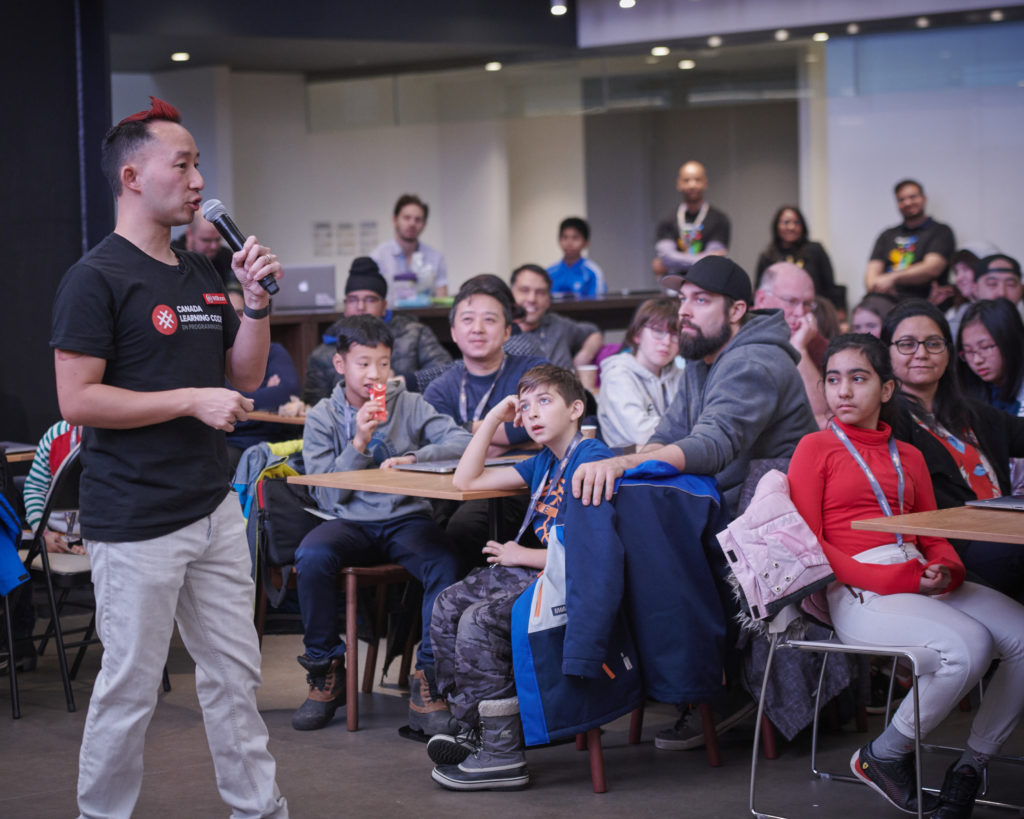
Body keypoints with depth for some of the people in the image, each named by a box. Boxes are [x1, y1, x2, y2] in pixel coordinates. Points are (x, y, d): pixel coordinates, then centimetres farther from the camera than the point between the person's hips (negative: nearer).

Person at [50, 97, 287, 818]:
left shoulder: (202, 275, 14)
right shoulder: (97, 278, -10)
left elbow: (245, 376, 18)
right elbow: (77, 399, -16)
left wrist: (257, 299, 3)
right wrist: (190, 400, -18)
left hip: (214, 509, 7)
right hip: (136, 524, -7)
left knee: (235, 676, 12)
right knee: (131, 688, 0)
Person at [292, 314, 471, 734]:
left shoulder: (409, 405, 5)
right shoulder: (321, 417, 5)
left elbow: (462, 442, -5)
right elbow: (327, 497, -1)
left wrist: (415, 458, -20)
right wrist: (358, 444, -12)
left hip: (406, 519, 0)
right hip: (351, 523, 0)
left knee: (445, 564, -33)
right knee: (311, 556, -33)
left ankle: (427, 685, -20)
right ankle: (326, 673, -12)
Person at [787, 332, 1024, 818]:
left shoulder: (908, 456, 24)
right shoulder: (815, 448, 8)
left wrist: (945, 570, -6)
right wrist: (892, 579, -13)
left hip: (922, 581, 6)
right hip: (857, 591, -6)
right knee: (967, 645, -31)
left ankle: (972, 764, -2)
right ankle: (882, 758, -9)